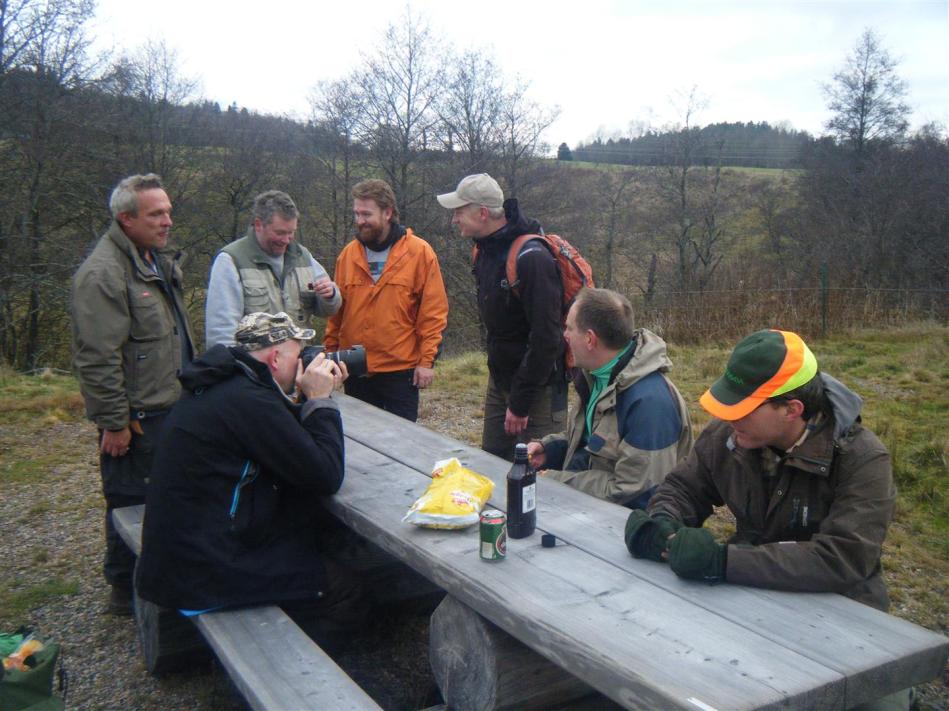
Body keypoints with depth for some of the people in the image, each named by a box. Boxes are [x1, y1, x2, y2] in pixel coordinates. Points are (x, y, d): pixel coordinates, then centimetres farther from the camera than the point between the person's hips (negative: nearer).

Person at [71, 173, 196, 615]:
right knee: (133, 505, 4)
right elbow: (97, 359, -22)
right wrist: (114, 423, -20)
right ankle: (127, 592, 21)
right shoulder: (103, 273, -19)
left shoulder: (159, 260, 12)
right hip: (136, 418, -9)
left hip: (170, 408, 9)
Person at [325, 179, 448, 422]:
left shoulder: (420, 252, -6)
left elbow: (433, 312, -6)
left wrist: (427, 360, -9)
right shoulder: (348, 254, 6)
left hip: (401, 369, -4)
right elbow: (337, 311, 11)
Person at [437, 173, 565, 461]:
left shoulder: (531, 258, -25)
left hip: (538, 388, -9)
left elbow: (546, 337, -26)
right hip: (500, 380, 9)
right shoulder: (486, 249, 4)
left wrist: (521, 403, -21)